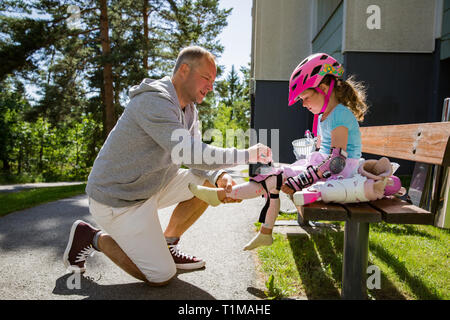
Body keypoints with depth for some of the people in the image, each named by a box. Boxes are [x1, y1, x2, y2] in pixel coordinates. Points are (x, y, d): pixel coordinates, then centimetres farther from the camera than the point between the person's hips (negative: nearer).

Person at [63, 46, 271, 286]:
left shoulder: (189, 110, 5)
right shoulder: (153, 100, -25)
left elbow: (194, 157, 4)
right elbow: (188, 154, -34)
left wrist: (219, 176, -17)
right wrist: (246, 155, -28)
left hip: (150, 186, 9)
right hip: (116, 199, -9)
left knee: (207, 183, 0)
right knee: (162, 276, -5)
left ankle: (167, 246, 13)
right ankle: (94, 238, 11)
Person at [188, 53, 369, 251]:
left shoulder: (340, 115, -17)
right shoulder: (323, 117, 14)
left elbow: (337, 160, -26)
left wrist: (298, 181, -29)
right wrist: (298, 170, 13)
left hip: (339, 175, -9)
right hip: (324, 168, 9)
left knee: (275, 178, -18)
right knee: (274, 177, 2)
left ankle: (221, 195, -8)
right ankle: (265, 233, 8)